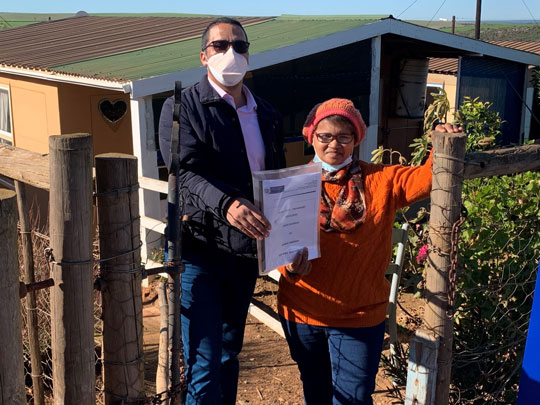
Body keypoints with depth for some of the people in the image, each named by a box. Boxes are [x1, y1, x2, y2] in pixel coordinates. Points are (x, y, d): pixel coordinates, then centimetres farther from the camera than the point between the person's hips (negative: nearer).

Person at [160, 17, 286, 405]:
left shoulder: (267, 115, 13)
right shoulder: (183, 107, -5)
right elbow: (186, 172, -19)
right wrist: (225, 204, -39)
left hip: (246, 252, 6)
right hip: (199, 251, -6)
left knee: (229, 354, 19)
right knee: (204, 364, -6)